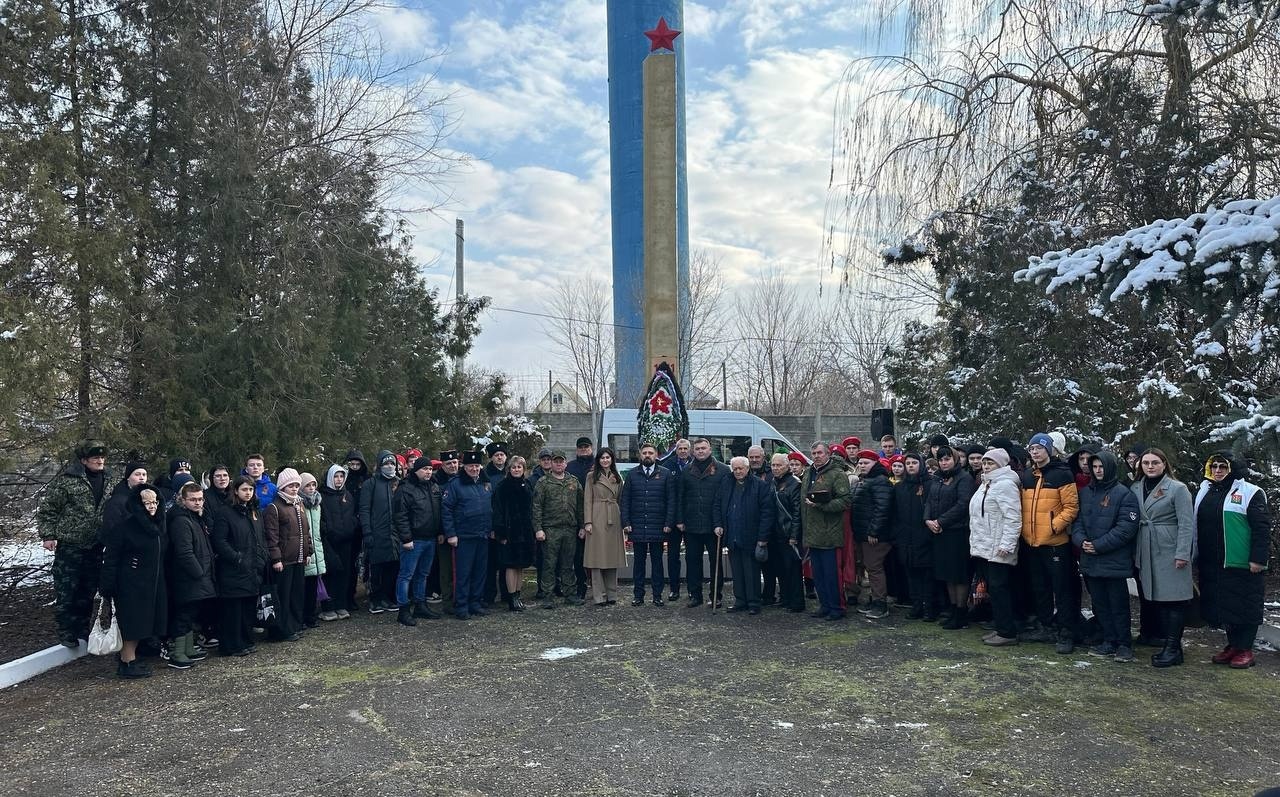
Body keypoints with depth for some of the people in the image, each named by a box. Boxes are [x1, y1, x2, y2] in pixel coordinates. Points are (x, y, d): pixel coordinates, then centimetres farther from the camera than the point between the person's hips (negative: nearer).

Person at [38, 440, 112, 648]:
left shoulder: (106, 480, 7)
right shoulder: (66, 479, -12)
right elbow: (47, 508, -8)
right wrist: (48, 535, -13)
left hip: (94, 546, 6)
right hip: (69, 545, -6)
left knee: (88, 591, 13)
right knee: (65, 590, -1)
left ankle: (82, 628, 26)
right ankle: (65, 631, 12)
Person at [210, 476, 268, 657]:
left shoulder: (256, 513, 16)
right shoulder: (225, 514, -6)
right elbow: (219, 542, -12)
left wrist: (262, 558, 6)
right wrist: (238, 558, -16)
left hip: (254, 572, 7)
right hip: (234, 572, -7)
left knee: (250, 607, 11)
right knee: (233, 608, -2)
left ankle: (247, 641, 21)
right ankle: (232, 645, 6)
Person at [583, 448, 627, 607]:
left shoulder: (617, 477, 14)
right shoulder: (592, 476, 3)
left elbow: (620, 500, 15)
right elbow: (587, 500, -1)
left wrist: (623, 520, 7)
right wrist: (588, 522, -9)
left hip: (614, 519, 4)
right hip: (597, 519, -4)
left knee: (613, 557, 6)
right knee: (597, 557, -4)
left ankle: (611, 594, 13)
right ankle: (598, 596, -1)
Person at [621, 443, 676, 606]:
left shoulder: (665, 474, 3)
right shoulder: (632, 474, 6)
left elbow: (671, 500, 1)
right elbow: (625, 500, 5)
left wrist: (668, 523, -7)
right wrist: (626, 523, -4)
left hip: (658, 527, -1)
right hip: (637, 527, 1)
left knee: (657, 561, 6)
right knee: (638, 561, 6)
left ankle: (657, 595, 13)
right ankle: (638, 595, 14)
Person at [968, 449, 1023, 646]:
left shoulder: (1005, 484, -13)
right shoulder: (986, 485, 17)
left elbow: (1013, 518, -20)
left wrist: (1006, 544, -24)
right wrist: (975, 542, 21)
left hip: (997, 550, -10)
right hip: (983, 547, 10)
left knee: (999, 589, -7)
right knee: (992, 589, 13)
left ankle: (1008, 633, -1)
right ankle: (1000, 628, 21)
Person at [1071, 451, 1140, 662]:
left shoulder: (1124, 494, -7)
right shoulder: (1085, 493, 11)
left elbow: (1126, 528, -14)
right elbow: (1077, 521, 10)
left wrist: (1098, 545, -16)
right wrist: (1081, 540, -10)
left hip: (1114, 562, -6)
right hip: (1090, 561, 6)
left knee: (1118, 605, 2)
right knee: (1100, 604, 12)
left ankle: (1124, 645, 14)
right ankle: (1109, 642, 23)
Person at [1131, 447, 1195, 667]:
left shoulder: (1178, 489, -5)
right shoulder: (1136, 489, 11)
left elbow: (1186, 523, -9)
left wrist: (1182, 554, -15)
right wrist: (1134, 551, 9)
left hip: (1169, 552, -6)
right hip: (1145, 553, 6)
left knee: (1171, 598, -6)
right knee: (1148, 594, 9)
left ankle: (1173, 647, -4)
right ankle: (1149, 633, 21)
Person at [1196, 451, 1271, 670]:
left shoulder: (1250, 492, -6)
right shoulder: (1204, 492, 13)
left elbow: (1262, 528, -11)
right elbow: (1197, 526, 20)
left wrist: (1258, 559, -16)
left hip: (1242, 564, -6)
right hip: (1212, 564, 6)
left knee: (1244, 606, 0)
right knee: (1221, 605, 11)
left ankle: (1245, 650, 11)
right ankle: (1232, 645, 23)